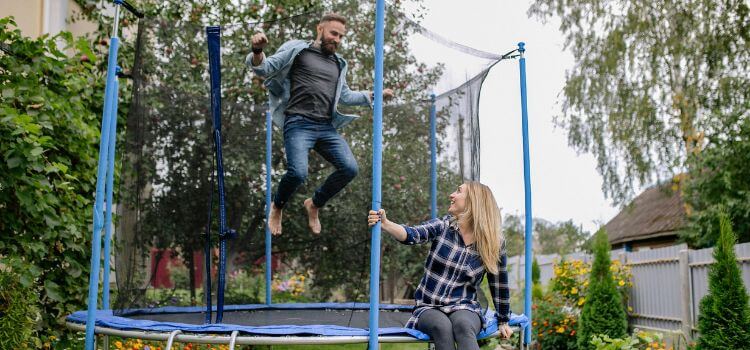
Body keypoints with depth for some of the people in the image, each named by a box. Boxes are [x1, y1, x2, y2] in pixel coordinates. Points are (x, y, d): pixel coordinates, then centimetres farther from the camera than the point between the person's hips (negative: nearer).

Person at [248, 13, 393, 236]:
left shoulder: (338, 64, 24)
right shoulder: (297, 50, 7)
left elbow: (345, 96, 34)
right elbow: (263, 68, 4)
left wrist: (375, 95, 25)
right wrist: (257, 51, -18)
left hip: (326, 127, 6)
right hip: (299, 124, -6)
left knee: (350, 169, -9)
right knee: (298, 173, -26)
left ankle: (314, 204, 16)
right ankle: (277, 208, 8)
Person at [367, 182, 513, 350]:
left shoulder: (494, 243, -3)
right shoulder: (442, 226, -1)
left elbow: (499, 284, 7)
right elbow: (412, 234, -20)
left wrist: (503, 322, 15)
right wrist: (385, 224, -39)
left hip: (464, 309, -1)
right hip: (429, 309, 1)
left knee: (463, 325, -37)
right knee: (442, 326, -35)